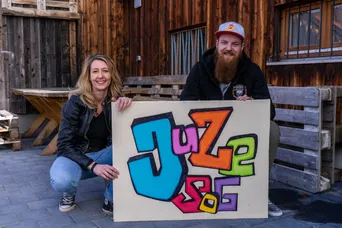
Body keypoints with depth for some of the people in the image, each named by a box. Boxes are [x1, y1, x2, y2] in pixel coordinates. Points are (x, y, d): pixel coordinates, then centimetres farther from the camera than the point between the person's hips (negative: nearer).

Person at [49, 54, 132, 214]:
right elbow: (64, 145, -18)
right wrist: (93, 166, -32)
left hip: (104, 154, 3)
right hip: (75, 155, -2)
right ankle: (69, 193, 3)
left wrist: (127, 105, -34)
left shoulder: (116, 100, -9)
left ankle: (111, 198, -9)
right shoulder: (75, 102, -18)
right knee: (62, 181, -37)